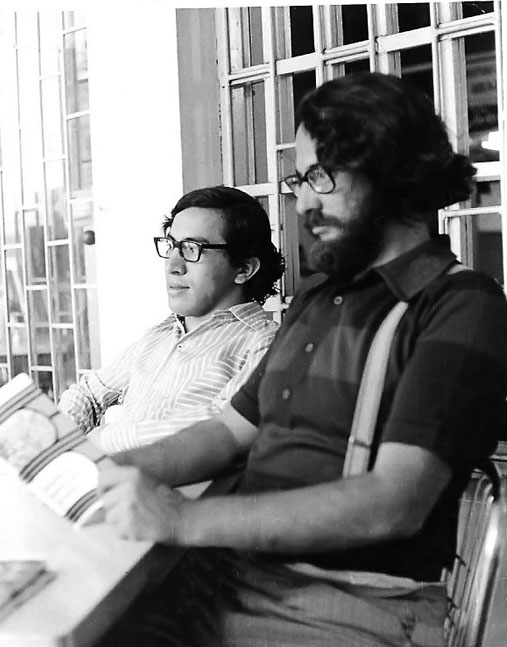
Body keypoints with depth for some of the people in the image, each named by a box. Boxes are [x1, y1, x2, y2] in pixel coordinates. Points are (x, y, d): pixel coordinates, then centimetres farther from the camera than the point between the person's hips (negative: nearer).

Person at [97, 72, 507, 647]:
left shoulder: (461, 307, -8)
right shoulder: (316, 298, 19)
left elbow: (395, 503, -19)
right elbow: (232, 428, 21)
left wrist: (185, 520, -21)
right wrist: (132, 470, 1)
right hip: (229, 575, 7)